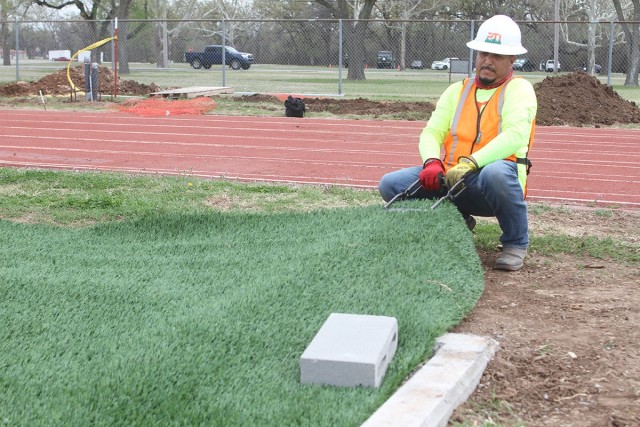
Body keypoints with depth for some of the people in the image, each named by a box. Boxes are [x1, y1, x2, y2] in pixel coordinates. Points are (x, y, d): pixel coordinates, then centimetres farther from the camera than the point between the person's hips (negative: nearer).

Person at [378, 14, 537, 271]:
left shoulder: (519, 89, -2)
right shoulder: (457, 91, 14)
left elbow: (516, 134, -20)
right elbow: (431, 133, 5)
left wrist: (470, 163, -33)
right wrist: (432, 163, -19)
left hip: (493, 183, -5)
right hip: (450, 182, 5)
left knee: (495, 173, -41)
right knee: (391, 184, -12)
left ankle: (516, 244, -15)